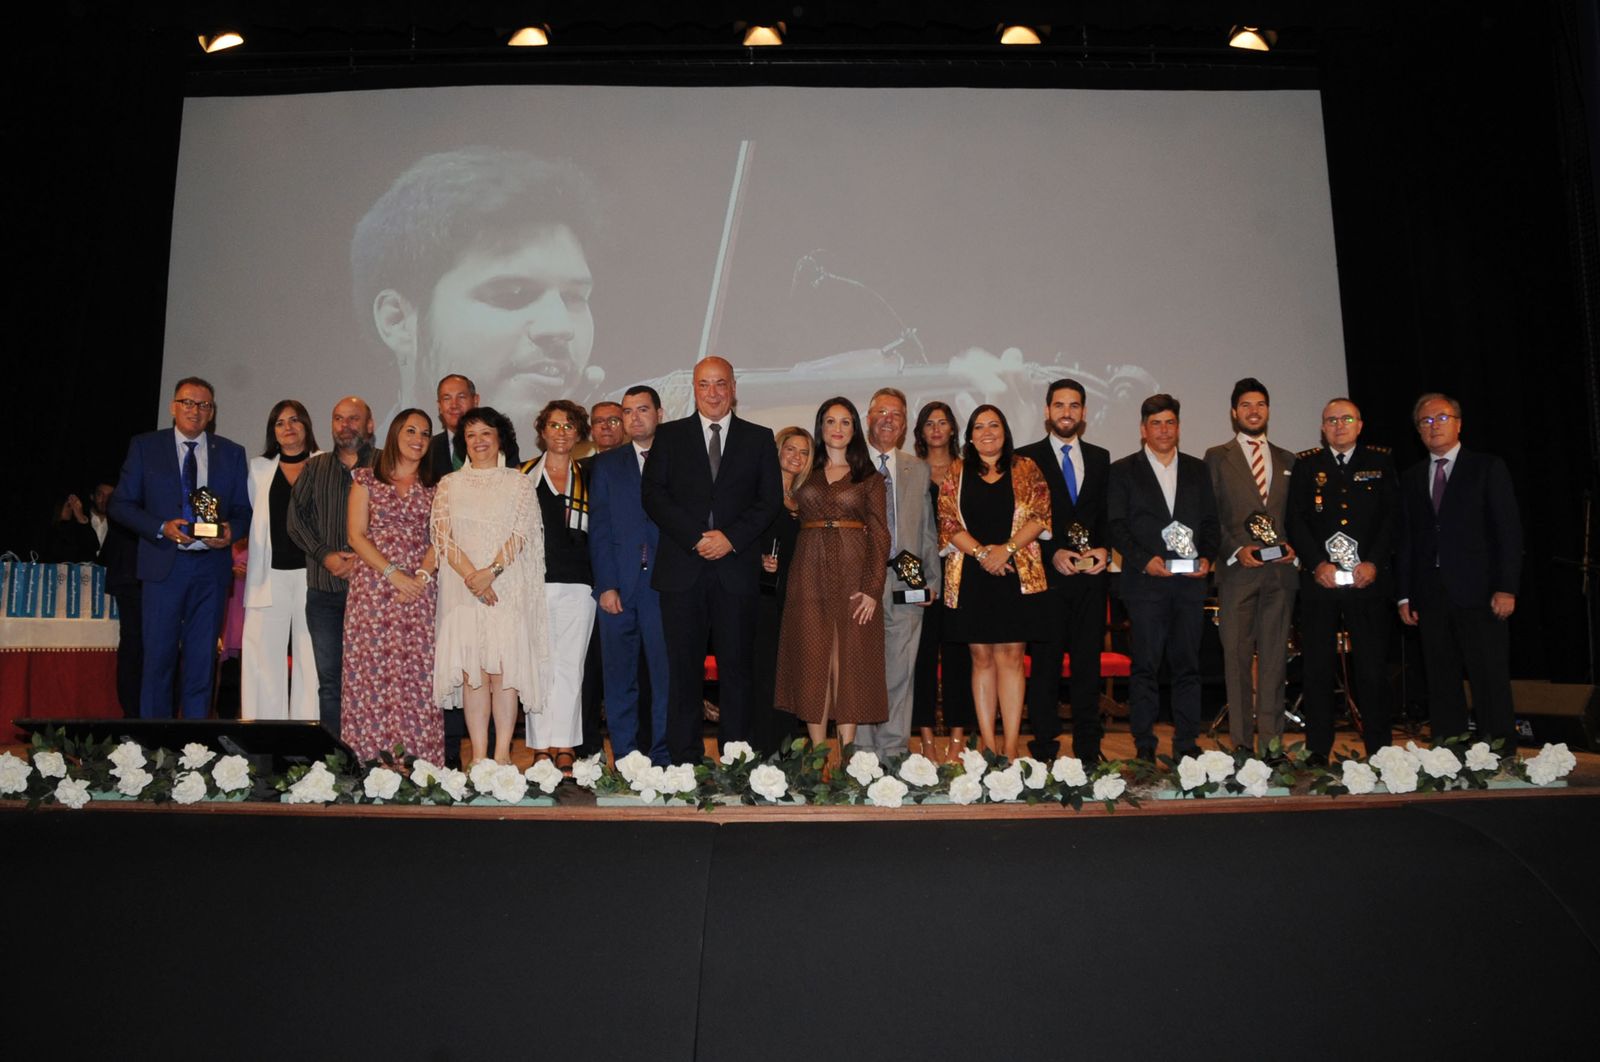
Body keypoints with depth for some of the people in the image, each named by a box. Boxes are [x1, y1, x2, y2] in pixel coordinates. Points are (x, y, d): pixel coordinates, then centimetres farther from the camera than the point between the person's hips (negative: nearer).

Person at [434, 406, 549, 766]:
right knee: (472, 671, -3)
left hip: (509, 586, -1)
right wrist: (471, 575, -12)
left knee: (505, 669, -5)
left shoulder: (519, 483, 9)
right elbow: (442, 536, 3)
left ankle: (502, 753, -2)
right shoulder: (449, 484, 13)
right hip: (463, 587, 1)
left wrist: (492, 571, -15)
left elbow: (522, 533, -2)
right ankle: (479, 756, 0)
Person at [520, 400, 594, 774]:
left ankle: (564, 749, 5)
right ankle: (541, 749, 4)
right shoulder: (523, 476, 9)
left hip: (577, 585, 1)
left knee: (570, 665, 1)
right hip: (534, 584, -1)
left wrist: (602, 584, 3)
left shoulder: (588, 479, 12)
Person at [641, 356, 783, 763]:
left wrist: (730, 538, -9)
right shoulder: (669, 436, 12)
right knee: (683, 666, 0)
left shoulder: (759, 438, 13)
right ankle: (684, 759, 7)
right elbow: (654, 494, 3)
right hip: (682, 567, 0)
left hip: (737, 568, 0)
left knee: (736, 665, 2)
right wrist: (695, 538, -9)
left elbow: (770, 499, 5)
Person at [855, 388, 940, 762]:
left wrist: (932, 578, 8)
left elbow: (928, 529, 17)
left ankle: (895, 750, 14)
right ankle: (863, 752, 8)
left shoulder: (917, 470, 15)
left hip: (907, 584, 3)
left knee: (901, 671, 5)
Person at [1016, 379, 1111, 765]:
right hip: (1047, 575, -3)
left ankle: (1088, 749, 14)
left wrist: (1104, 549, -4)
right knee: (1045, 665, 1)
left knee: (1088, 663, 6)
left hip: (1091, 576, 3)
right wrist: (1052, 553, -12)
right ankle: (1044, 750, 8)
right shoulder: (1026, 458, 3)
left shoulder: (1100, 458, 14)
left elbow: (1109, 515, 15)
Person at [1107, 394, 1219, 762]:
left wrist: (1206, 557, -3)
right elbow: (1116, 525, 0)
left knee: (1187, 665, 5)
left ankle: (1187, 744, 12)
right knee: (1145, 666, -1)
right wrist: (1144, 560, -13)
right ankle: (1144, 747, 4)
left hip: (1190, 580, 3)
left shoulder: (1197, 469, 16)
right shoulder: (1123, 471, 6)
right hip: (1145, 581, -3)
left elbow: (1210, 521, 15)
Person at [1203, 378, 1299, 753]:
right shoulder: (1217, 457, 7)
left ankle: (1271, 743, 8)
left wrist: (1293, 546, -1)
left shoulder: (1287, 461, 17)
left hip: (1280, 570, 3)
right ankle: (1241, 743, 5)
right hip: (1237, 569, -3)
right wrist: (1236, 550, -11)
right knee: (1237, 658, -1)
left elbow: (1296, 515, 18)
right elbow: (1209, 516, 1)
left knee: (1274, 658, 3)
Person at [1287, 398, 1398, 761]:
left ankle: (1379, 751, 10)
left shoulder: (1381, 461, 10)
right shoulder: (1306, 463, 10)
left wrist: (1373, 563, -8)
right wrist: (1318, 564, -9)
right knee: (1317, 667, 1)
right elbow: (1296, 519, 3)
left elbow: (1392, 516, 4)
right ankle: (1318, 752, 8)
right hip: (1319, 579, 0)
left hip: (1369, 578, 0)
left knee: (1373, 667, 1)